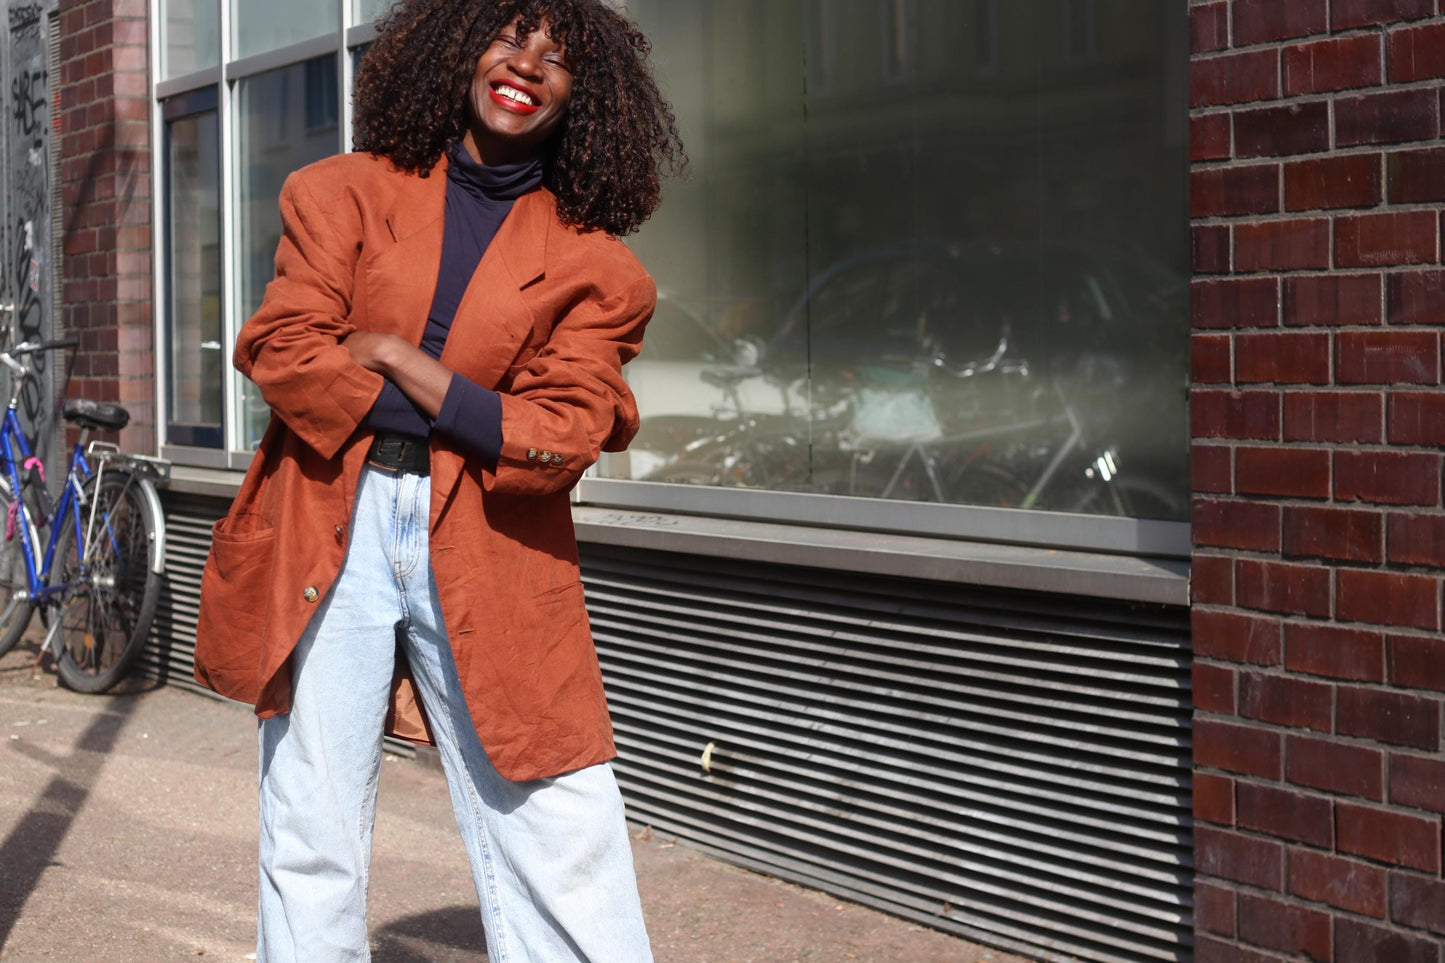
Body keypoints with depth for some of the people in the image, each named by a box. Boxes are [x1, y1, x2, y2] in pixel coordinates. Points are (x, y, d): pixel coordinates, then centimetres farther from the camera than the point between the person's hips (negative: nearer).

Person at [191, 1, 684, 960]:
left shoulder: (594, 262, 8)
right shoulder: (349, 191, 11)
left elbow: (561, 437, -4)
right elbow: (282, 347, -2)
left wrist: (392, 356, -7)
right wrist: (467, 416, -6)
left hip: (487, 557, 0)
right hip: (329, 532, 1)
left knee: (565, 840, -2)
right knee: (313, 841, 3)